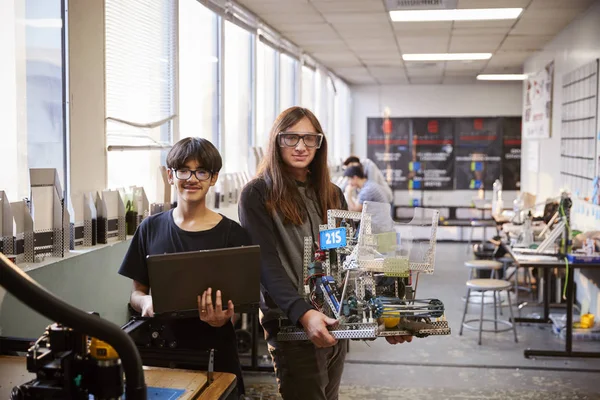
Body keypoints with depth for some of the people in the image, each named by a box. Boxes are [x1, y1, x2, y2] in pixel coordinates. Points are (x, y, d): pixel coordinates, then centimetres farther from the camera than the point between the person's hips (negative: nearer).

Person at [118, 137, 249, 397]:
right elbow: (137, 291, 8)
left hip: (214, 356, -2)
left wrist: (221, 318, -24)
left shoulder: (232, 234, -6)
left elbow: (238, 302, -2)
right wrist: (146, 302, -14)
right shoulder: (151, 229, 2)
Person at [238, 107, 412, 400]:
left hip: (335, 321, 6)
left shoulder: (332, 194, 11)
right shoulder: (257, 195, -7)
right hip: (292, 324, -6)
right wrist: (303, 314, -30)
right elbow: (267, 264, -17)